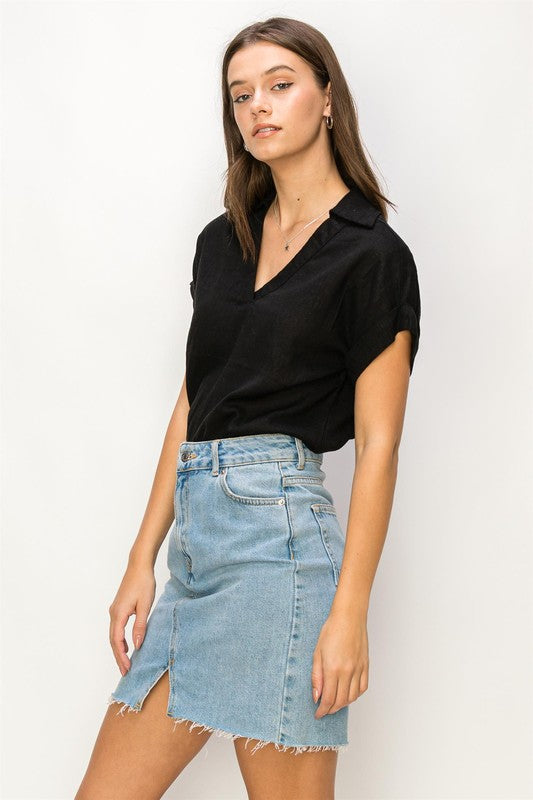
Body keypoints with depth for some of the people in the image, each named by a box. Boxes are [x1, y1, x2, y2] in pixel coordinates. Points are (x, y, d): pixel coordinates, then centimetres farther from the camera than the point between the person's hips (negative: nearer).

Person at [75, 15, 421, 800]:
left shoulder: (371, 256, -4)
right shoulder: (222, 240, 15)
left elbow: (378, 446, -7)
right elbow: (192, 403, 15)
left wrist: (349, 613, -12)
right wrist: (143, 559, 11)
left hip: (278, 531, -7)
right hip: (196, 537, 7)